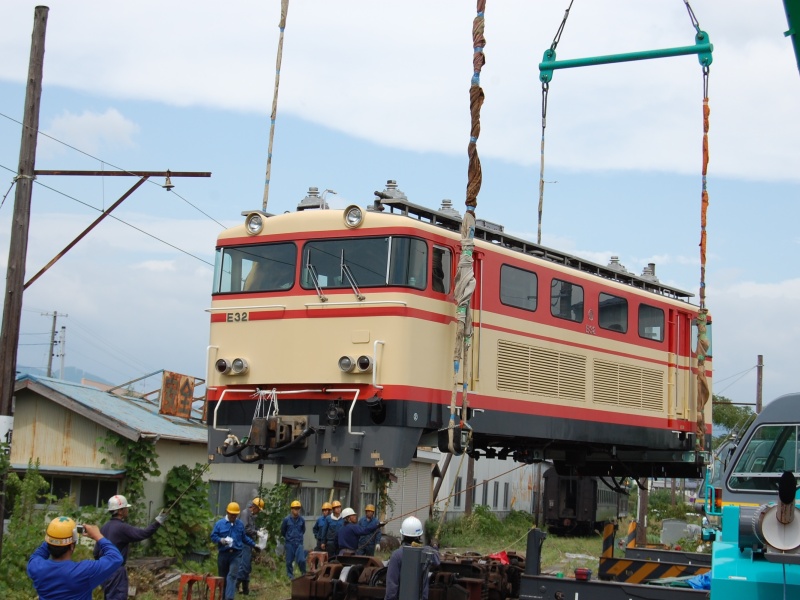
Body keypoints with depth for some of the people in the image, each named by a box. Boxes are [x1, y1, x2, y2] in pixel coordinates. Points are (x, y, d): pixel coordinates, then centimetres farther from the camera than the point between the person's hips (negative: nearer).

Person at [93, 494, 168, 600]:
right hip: (116, 572, -9)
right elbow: (144, 534, -20)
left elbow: (96, 553, 14)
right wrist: (158, 522, -13)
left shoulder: (104, 528, 9)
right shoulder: (122, 527, -16)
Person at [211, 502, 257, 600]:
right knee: (223, 577, 10)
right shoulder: (219, 523, 1)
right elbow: (213, 536, 1)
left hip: (236, 554, 0)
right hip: (223, 554, 0)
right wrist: (220, 540, -18)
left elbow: (244, 538, 24)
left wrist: (253, 544, 24)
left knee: (232, 576, -13)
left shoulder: (240, 524, 11)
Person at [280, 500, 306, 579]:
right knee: (289, 561, 5)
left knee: (301, 560, -9)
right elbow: (283, 531, 8)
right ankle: (290, 576, 17)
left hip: (299, 543, 1)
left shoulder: (302, 520, -1)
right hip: (289, 543, -1)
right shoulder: (286, 519, -8)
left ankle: (304, 574, 10)